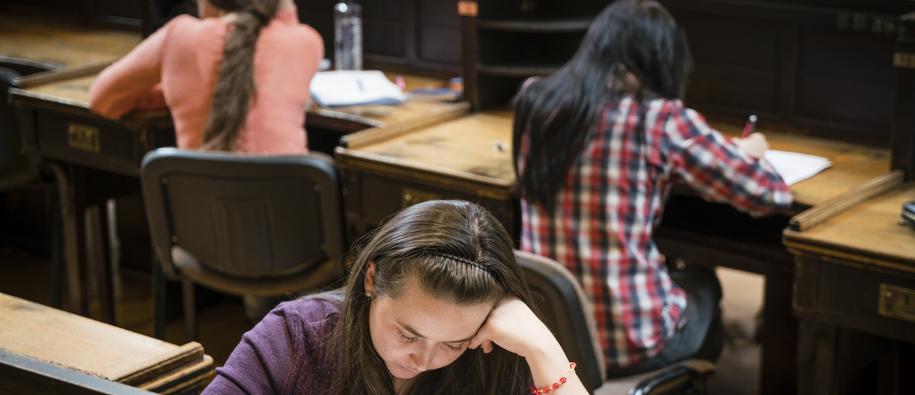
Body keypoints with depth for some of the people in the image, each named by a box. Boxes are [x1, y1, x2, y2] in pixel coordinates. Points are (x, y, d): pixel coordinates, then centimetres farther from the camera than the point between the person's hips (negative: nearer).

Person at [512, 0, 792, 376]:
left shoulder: (535, 105, -1)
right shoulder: (660, 119, -16)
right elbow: (771, 194, -6)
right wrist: (746, 152, 14)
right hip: (626, 342, -4)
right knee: (701, 282, 31)